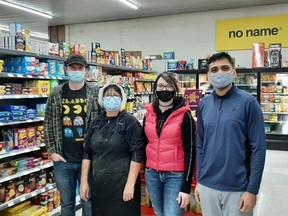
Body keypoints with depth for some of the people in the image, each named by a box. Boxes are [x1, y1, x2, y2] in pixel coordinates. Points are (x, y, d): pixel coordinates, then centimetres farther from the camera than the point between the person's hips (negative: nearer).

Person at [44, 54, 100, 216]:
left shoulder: (95, 94, -3)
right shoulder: (56, 95, 4)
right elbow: (48, 125, 7)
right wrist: (52, 151, 0)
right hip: (63, 160, 2)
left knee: (89, 201, 10)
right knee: (66, 202, 15)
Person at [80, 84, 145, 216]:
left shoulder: (129, 121, -8)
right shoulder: (96, 122, 8)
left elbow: (137, 154, -13)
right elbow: (87, 153, 10)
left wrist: (130, 184, -17)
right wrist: (84, 181, 6)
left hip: (122, 182, -5)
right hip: (99, 184, 5)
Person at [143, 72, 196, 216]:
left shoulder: (184, 115, -9)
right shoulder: (149, 113, 5)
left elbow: (190, 151, -10)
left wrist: (186, 187, -13)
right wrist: (146, 171, 12)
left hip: (176, 175, -5)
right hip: (152, 173, 5)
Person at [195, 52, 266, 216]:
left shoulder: (247, 102, -8)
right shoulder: (204, 104, 3)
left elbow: (258, 148, -9)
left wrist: (252, 190, -11)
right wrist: (199, 179, 8)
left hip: (238, 188, -3)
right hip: (207, 186, 4)